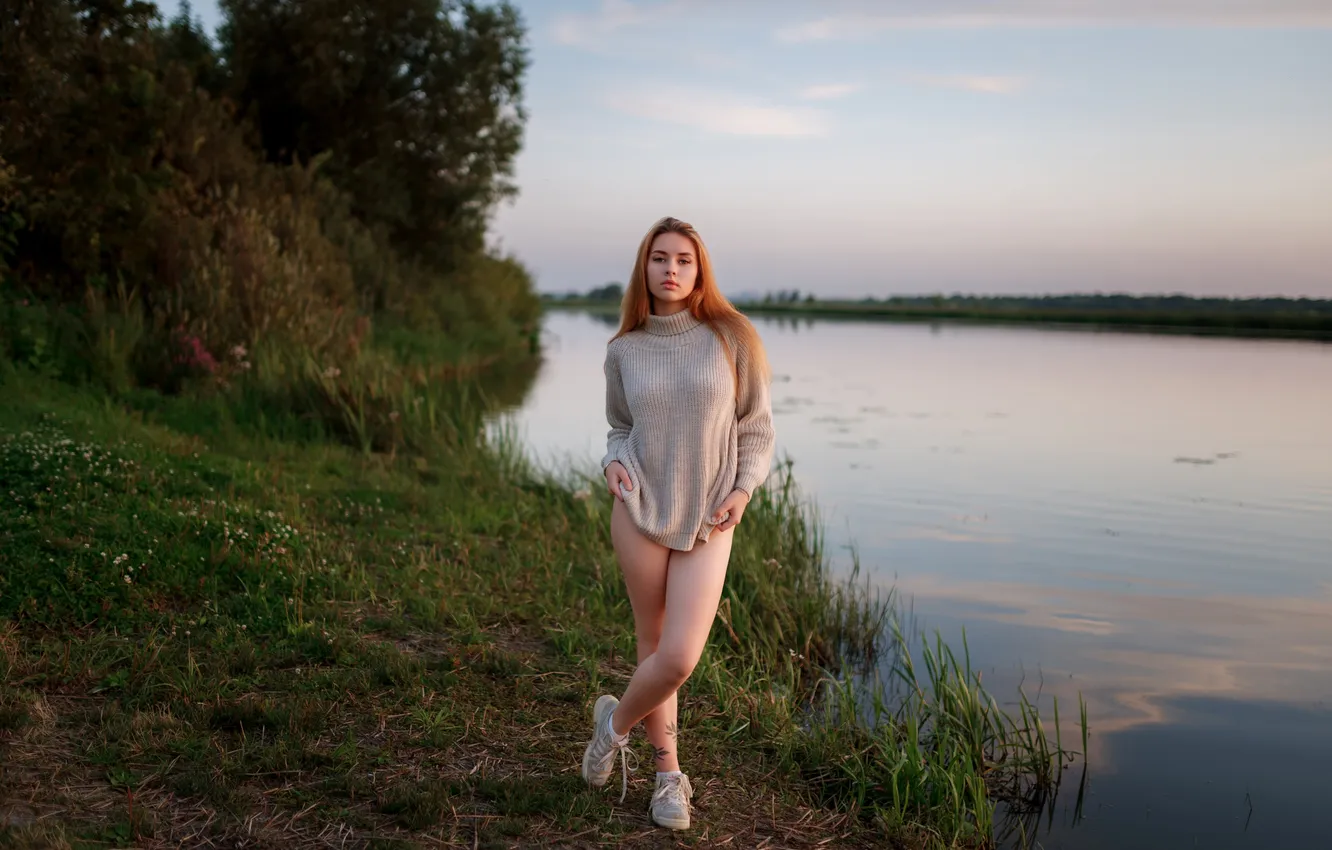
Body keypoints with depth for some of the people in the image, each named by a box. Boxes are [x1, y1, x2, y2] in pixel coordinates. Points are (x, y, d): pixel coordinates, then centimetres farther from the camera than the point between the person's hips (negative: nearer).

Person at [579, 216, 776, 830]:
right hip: (640, 509, 1)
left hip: (707, 525, -1)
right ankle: (668, 772, 29)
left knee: (680, 658, -9)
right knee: (654, 645, 8)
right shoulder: (624, 351, 2)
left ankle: (616, 722, 21)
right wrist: (613, 464, -5)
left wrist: (743, 489, -9)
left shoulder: (732, 340, -3)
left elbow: (756, 428, 5)